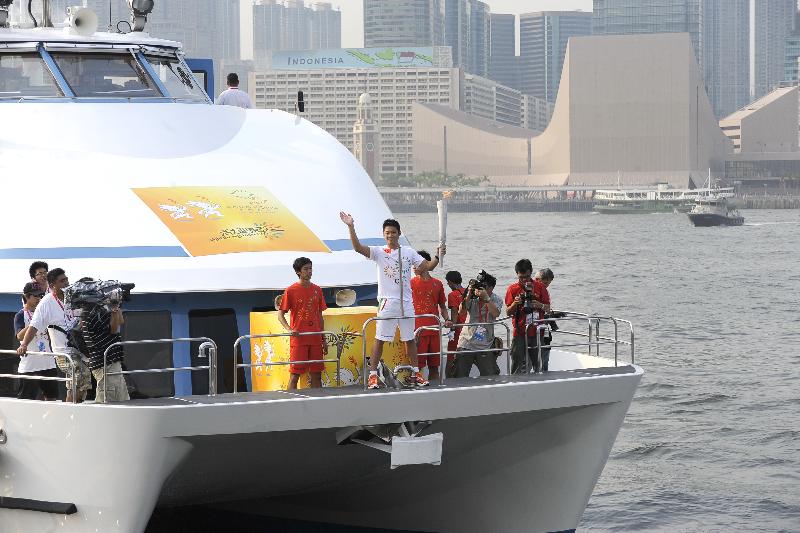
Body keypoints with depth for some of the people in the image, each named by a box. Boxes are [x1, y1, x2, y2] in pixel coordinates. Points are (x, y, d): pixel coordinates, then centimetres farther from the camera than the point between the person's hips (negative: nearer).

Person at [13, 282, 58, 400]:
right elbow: (20, 336, -19)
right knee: (25, 399, -4)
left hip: (48, 363, 6)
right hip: (29, 366, -6)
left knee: (52, 397, 10)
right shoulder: (21, 315, -4)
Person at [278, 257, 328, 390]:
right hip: (298, 338, -4)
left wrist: (323, 339, 13)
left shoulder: (317, 290, 11)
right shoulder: (291, 291, -2)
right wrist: (289, 329, -18)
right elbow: (280, 314, -1)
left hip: (315, 339, 4)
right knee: (295, 374, -4)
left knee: (316, 374, 6)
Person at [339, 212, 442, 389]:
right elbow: (358, 248, -17)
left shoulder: (409, 252, 6)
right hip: (387, 302, -3)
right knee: (380, 339, -3)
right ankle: (373, 375, 0)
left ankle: (416, 374, 20)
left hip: (406, 303, 3)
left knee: (409, 339, 11)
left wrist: (438, 257, -13)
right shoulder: (379, 252, -3)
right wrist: (351, 227, -28)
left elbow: (428, 267, 6)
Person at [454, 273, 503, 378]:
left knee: (490, 376, -2)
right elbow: (461, 311, -10)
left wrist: (486, 297, -23)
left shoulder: (496, 300, 2)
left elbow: (496, 313, -17)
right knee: (460, 377, 1)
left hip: (485, 345, 0)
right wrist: (469, 294, -18)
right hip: (467, 343, 0)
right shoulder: (473, 297, 2)